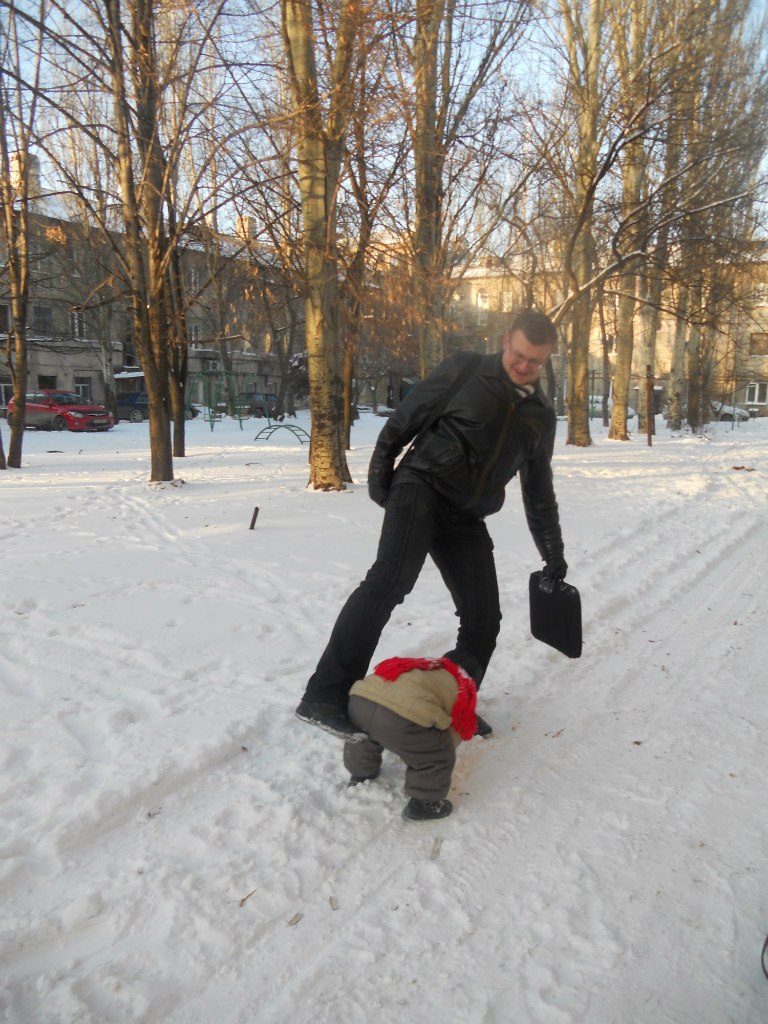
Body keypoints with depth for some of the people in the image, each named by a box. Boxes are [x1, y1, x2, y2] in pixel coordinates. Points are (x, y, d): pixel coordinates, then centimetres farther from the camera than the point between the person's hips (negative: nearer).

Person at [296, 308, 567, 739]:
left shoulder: (542, 415, 14)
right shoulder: (465, 370, -1)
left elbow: (539, 492, 22)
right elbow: (404, 420, 1)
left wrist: (554, 555, 24)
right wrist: (379, 474, -3)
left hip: (467, 518, 6)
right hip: (422, 488, -5)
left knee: (484, 619, 2)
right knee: (391, 580, -28)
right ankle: (326, 695, -28)